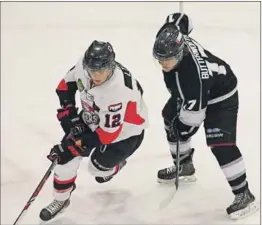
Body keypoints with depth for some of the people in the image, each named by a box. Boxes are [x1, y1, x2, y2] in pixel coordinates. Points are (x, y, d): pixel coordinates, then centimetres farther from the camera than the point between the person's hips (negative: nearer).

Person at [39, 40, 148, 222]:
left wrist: (76, 144, -31)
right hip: (93, 117, 6)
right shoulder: (84, 66, -25)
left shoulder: (118, 91, -42)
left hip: (125, 129, -6)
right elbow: (66, 84, -1)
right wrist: (68, 113, -7)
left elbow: (107, 134, -33)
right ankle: (61, 198, 17)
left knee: (98, 167, -2)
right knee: (66, 156, -2)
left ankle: (114, 165, 33)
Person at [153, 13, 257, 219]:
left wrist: (184, 129, -17)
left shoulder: (194, 71, -43)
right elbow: (179, 18, 2)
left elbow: (194, 111, -33)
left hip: (220, 95, -9)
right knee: (170, 117, 18)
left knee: (221, 144, -20)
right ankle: (184, 166, 36)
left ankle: (244, 195, -12)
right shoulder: (170, 38, -22)